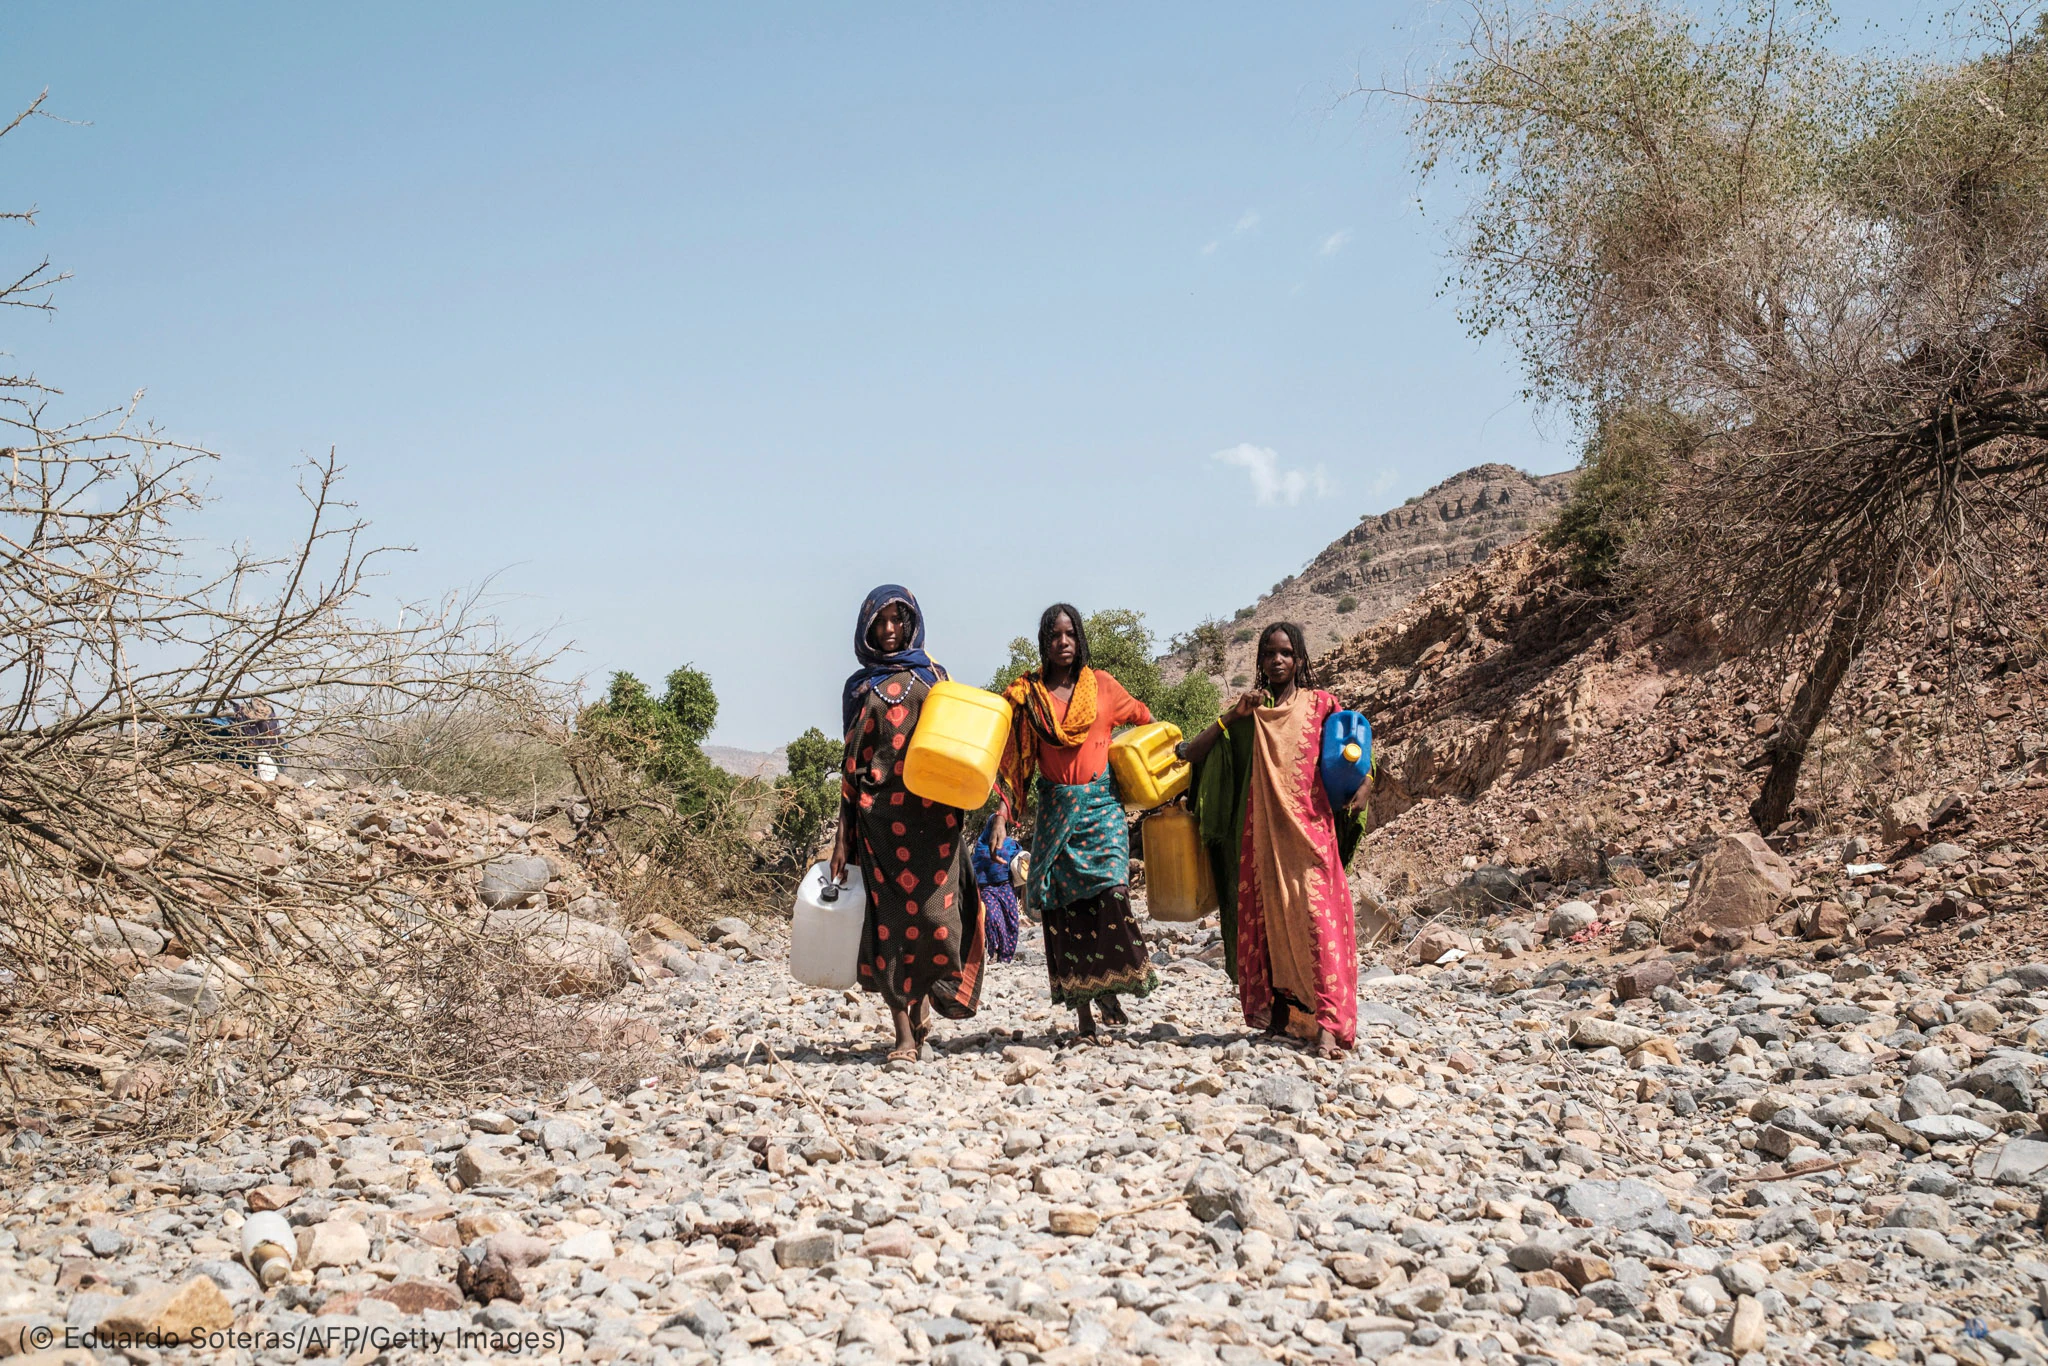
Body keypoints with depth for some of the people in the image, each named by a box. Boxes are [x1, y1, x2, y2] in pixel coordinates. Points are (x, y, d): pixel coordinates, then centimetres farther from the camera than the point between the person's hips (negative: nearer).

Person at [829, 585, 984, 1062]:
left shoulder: (931, 674, 13)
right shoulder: (859, 686, 15)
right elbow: (852, 760, 13)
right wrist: (842, 837, 8)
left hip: (931, 812, 0)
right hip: (878, 814, 1)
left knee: (933, 909, -10)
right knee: (890, 915, -4)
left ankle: (922, 1000, 17)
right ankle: (905, 1035, 0)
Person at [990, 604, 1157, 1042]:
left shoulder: (1101, 685, 5)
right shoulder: (1026, 694, 4)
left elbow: (1144, 718, 20)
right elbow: (1011, 759, 3)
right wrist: (1002, 813, -7)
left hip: (1101, 807, -1)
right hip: (1054, 809, 1)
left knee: (1110, 890, -18)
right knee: (1063, 907, -3)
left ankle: (1109, 989, -1)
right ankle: (1082, 1011, 2)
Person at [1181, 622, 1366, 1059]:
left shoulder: (1321, 705, 7)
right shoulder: (1249, 713, 12)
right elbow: (1192, 753, 5)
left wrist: (1360, 783, -13)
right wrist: (1233, 715, -6)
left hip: (1311, 829, -2)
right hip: (1261, 833, 3)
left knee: (1317, 917, -13)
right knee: (1266, 920, 2)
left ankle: (1328, 1025, -18)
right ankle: (1278, 1013, 12)